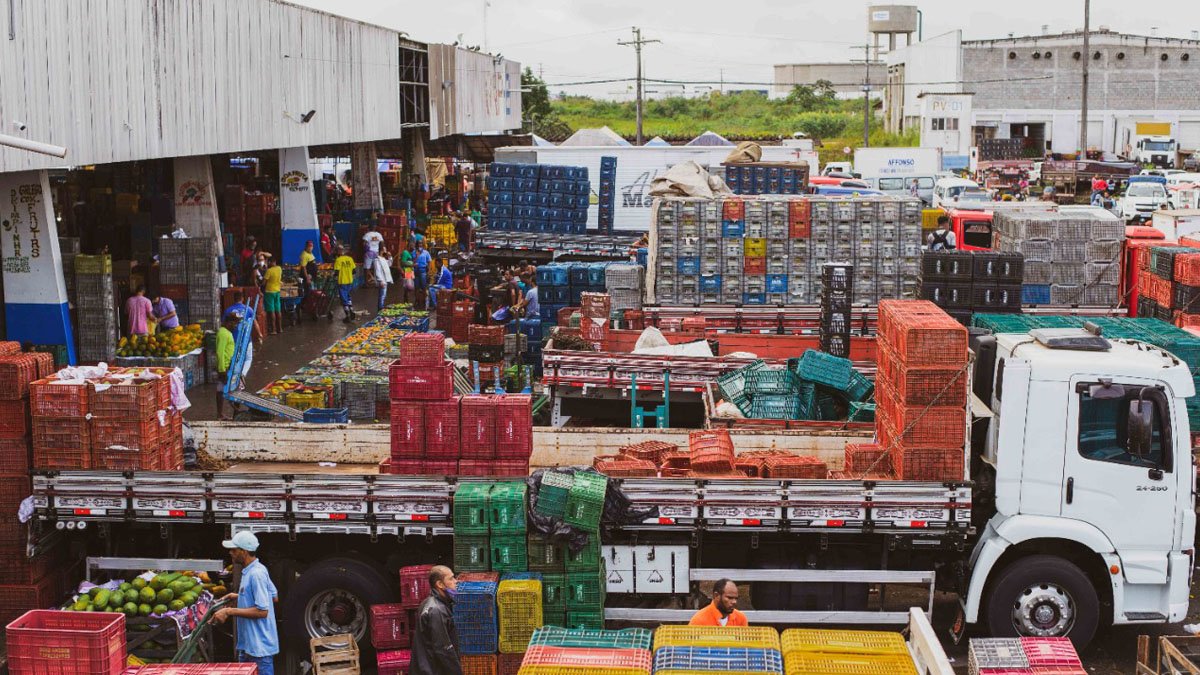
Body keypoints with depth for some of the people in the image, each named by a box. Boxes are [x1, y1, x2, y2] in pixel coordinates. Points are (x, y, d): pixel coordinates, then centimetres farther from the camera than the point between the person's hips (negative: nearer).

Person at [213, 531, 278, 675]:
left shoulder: (256, 574, -21)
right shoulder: (251, 570, 10)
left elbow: (262, 611, -24)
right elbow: (273, 596, 20)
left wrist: (230, 611, -21)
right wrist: (240, 597, 18)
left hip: (259, 646, -10)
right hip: (248, 644, 10)